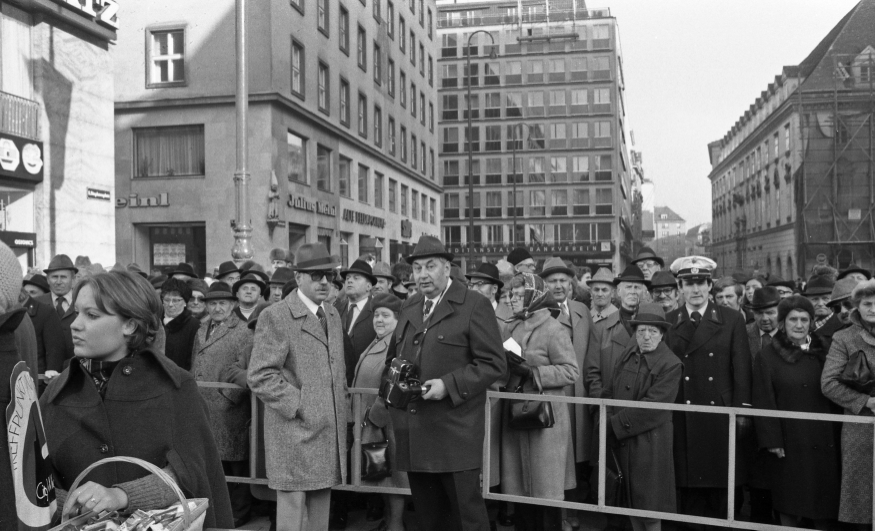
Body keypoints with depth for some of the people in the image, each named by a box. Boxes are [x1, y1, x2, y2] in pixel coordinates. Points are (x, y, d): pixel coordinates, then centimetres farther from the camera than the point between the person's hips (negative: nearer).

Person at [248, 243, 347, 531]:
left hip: (330, 435, 7)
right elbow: (260, 376, -15)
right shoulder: (275, 317, -11)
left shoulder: (332, 314, 13)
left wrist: (339, 409, 12)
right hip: (296, 434, -6)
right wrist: (300, 405, -17)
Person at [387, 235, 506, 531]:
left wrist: (448, 385, -19)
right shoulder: (408, 308, 15)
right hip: (414, 436, 6)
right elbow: (394, 358, 25)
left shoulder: (474, 305, -5)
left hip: (455, 435, -6)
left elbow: (494, 363, -10)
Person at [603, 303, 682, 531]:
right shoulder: (629, 354, 6)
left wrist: (614, 424, -16)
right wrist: (607, 419, -4)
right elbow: (609, 390, 9)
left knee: (649, 505, 5)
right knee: (630, 499, 17)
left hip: (649, 442, -6)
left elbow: (651, 408, -19)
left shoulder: (671, 365, -14)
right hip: (620, 441, 6)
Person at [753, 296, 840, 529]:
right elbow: (764, 402, -5)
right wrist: (772, 440, -10)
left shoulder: (823, 351, 5)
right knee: (789, 503, 4)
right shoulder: (768, 356, -3)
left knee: (824, 499, 7)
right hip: (789, 438, -2)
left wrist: (838, 432, 2)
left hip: (824, 438, 2)